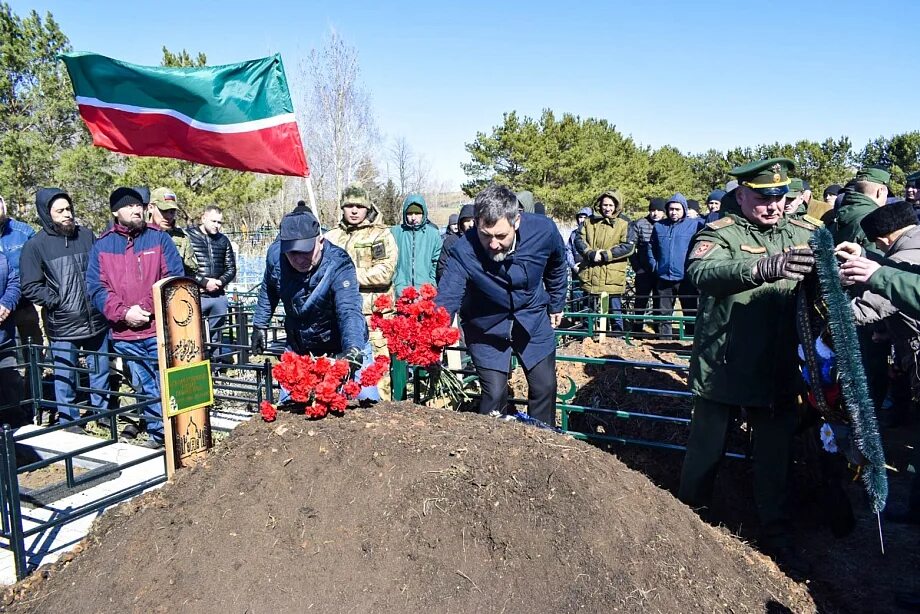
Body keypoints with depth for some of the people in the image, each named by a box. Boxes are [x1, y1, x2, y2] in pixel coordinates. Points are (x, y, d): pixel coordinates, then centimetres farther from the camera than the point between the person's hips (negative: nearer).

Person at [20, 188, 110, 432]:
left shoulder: (87, 235, 5)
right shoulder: (35, 245, -4)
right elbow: (30, 287, -3)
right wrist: (58, 302, -11)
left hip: (96, 319, 3)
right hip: (62, 325, -3)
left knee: (101, 370, 14)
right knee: (65, 376, 6)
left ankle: (103, 411, 31)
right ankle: (69, 422, 20)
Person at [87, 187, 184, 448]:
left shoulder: (159, 238, 3)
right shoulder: (102, 245, 8)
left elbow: (173, 279, -3)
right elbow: (96, 287, 3)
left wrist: (147, 307, -13)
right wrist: (124, 313, -10)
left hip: (159, 329, -2)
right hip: (125, 334, 2)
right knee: (145, 388, 12)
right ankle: (157, 432, 24)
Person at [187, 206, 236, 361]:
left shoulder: (223, 240, 13)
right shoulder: (189, 237, -4)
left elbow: (231, 268, 16)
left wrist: (221, 281, -2)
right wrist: (204, 282, -14)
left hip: (219, 296, 5)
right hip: (195, 295, -5)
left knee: (216, 337, 12)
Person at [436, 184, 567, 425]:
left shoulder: (544, 230, -23)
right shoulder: (463, 252, -31)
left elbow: (557, 267, 0)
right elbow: (445, 301, -34)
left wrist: (556, 305, 11)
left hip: (533, 318, 3)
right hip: (486, 327, -2)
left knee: (545, 387, 7)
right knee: (494, 394, -7)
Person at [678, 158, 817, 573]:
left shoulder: (804, 235, 6)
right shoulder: (720, 233, -8)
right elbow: (700, 270, -29)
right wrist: (764, 267, -44)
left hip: (780, 370, 4)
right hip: (723, 367, -3)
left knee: (776, 454, 15)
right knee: (707, 449, 12)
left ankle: (776, 533, 35)